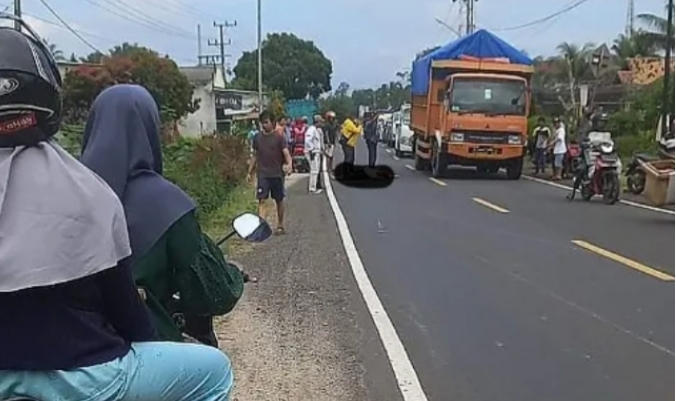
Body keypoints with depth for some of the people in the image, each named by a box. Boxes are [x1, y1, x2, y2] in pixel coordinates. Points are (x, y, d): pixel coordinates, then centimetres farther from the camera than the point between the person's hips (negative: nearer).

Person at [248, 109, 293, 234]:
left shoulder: (279, 138, -5)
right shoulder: (257, 138, 5)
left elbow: (286, 153, -14)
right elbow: (255, 156, 14)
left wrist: (289, 164, -34)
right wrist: (250, 172, 13)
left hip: (277, 174, -1)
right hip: (262, 174, 2)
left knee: (279, 200, 10)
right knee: (262, 200, -9)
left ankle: (280, 226, 24)